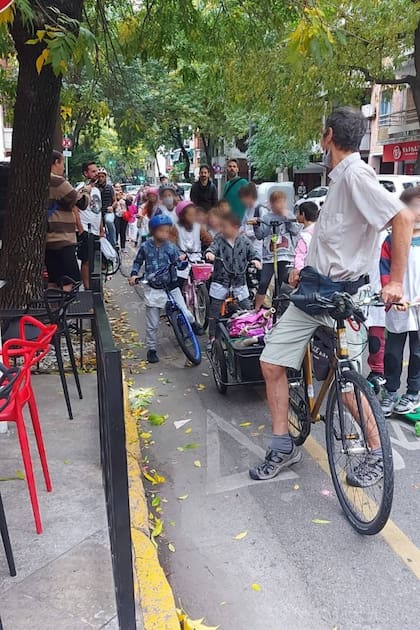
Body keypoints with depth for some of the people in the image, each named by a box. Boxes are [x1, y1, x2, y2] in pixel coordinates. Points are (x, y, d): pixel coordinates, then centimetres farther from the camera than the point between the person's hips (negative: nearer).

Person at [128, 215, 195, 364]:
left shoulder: (171, 247, -4)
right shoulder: (145, 247, -3)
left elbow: (180, 265, -1)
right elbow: (138, 262, 13)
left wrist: (182, 260, -23)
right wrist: (134, 274, -1)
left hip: (171, 287, 0)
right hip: (153, 289, 0)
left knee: (185, 315, -7)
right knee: (152, 324, 5)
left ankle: (194, 325, 27)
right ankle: (151, 349, 21)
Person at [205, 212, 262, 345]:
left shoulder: (244, 240, 0)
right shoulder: (219, 239, -2)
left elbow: (252, 252, 2)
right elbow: (213, 247, -18)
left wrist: (256, 259, -20)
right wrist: (209, 253, -41)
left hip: (239, 281, 1)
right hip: (220, 280, 0)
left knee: (248, 309, 4)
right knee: (214, 311, 4)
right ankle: (212, 337, 15)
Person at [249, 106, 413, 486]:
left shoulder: (356, 174, -14)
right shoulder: (340, 177, 14)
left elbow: (403, 218, -23)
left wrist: (396, 281, -24)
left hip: (341, 294, -9)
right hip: (314, 287, 9)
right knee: (272, 363, 5)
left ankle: (378, 454, 23)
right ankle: (283, 447, 18)